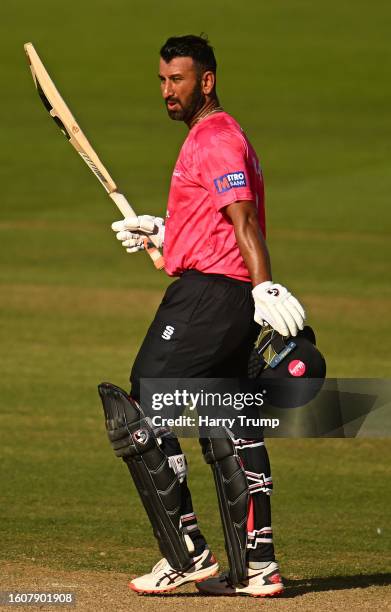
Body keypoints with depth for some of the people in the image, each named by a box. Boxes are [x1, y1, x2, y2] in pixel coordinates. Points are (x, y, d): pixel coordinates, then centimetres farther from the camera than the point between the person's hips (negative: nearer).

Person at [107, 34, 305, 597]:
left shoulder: (215, 139, -12)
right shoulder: (215, 136, 20)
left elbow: (244, 220, -23)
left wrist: (265, 286, -32)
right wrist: (161, 231, 22)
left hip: (207, 292, -11)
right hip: (233, 299, 11)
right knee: (230, 427, 12)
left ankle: (189, 554, -10)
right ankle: (257, 565, 13)